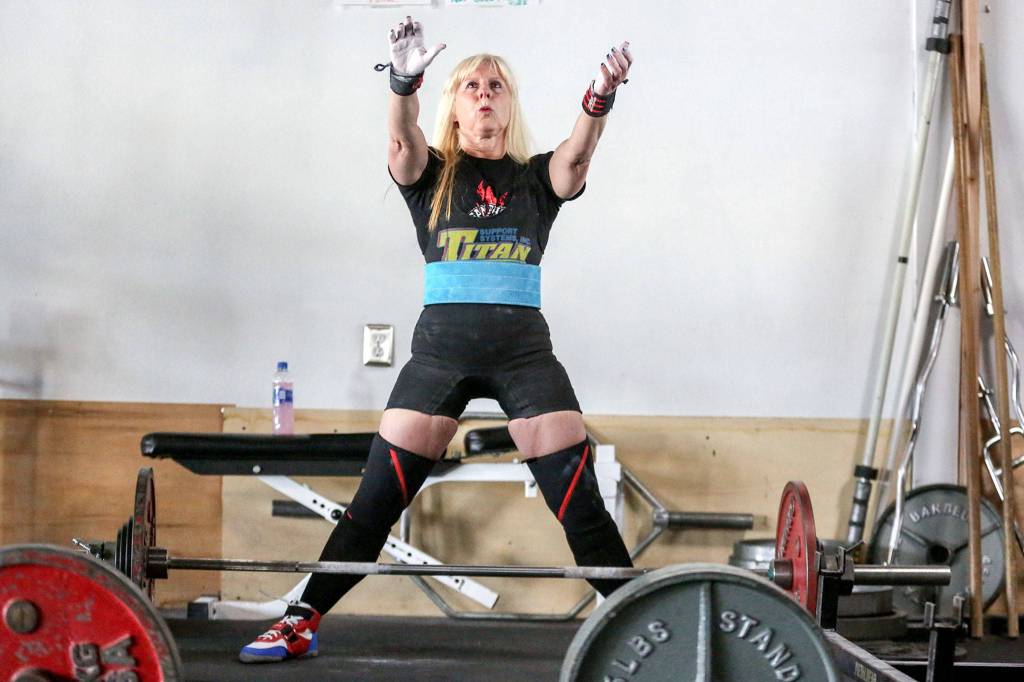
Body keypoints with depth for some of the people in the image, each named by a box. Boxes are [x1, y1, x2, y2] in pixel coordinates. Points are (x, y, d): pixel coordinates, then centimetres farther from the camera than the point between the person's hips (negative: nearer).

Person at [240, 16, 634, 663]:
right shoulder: (430, 174, 9)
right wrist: (404, 81, -37)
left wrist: (601, 97, -33)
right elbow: (403, 138, -14)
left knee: (580, 501, -4)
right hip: (442, 340, 0)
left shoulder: (537, 178, 11)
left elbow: (577, 152, -11)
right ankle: (301, 622, 6)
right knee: (377, 498, -3)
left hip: (525, 348, 1)